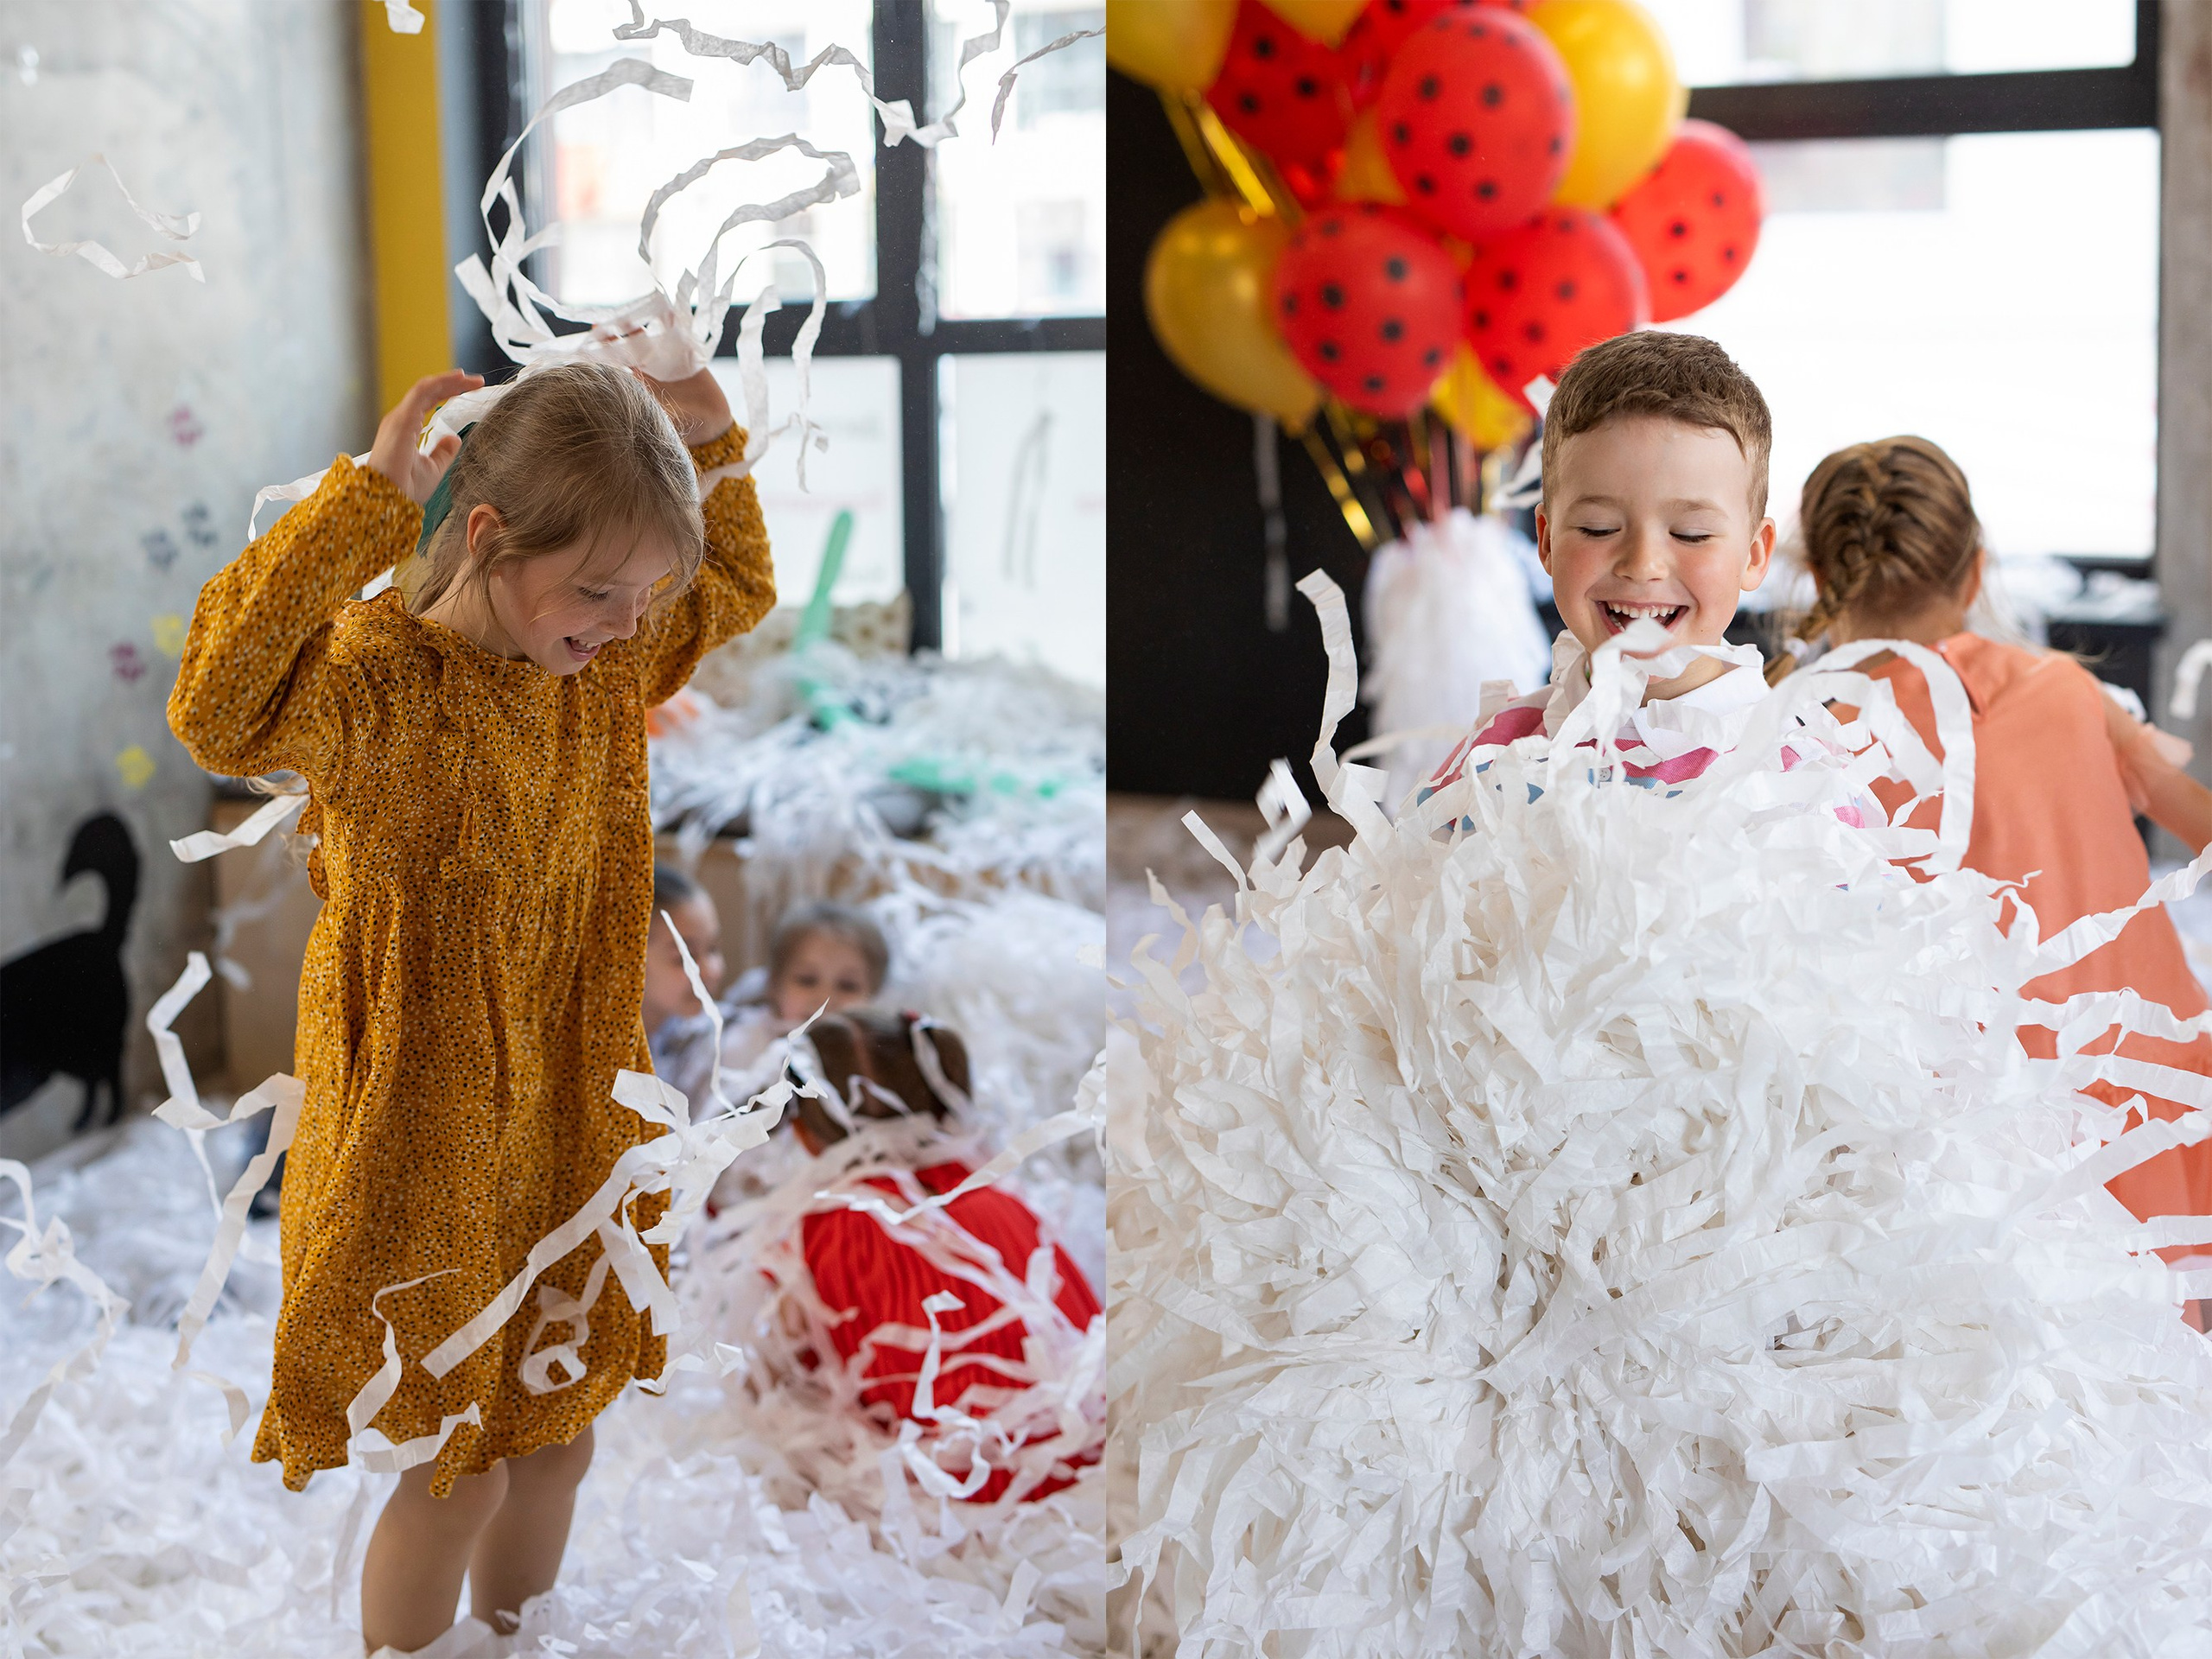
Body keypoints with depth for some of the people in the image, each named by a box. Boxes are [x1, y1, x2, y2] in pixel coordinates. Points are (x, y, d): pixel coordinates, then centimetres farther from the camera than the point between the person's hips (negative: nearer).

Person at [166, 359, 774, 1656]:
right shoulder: (381, 680, -22)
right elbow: (221, 711, -44)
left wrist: (713, 452, 2)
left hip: (568, 1131, 7)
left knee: (556, 1441, 19)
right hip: (425, 1149, -7)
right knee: (453, 1474, 5)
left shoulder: (609, 668, 0)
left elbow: (741, 594, 20)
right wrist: (372, 500, -46)